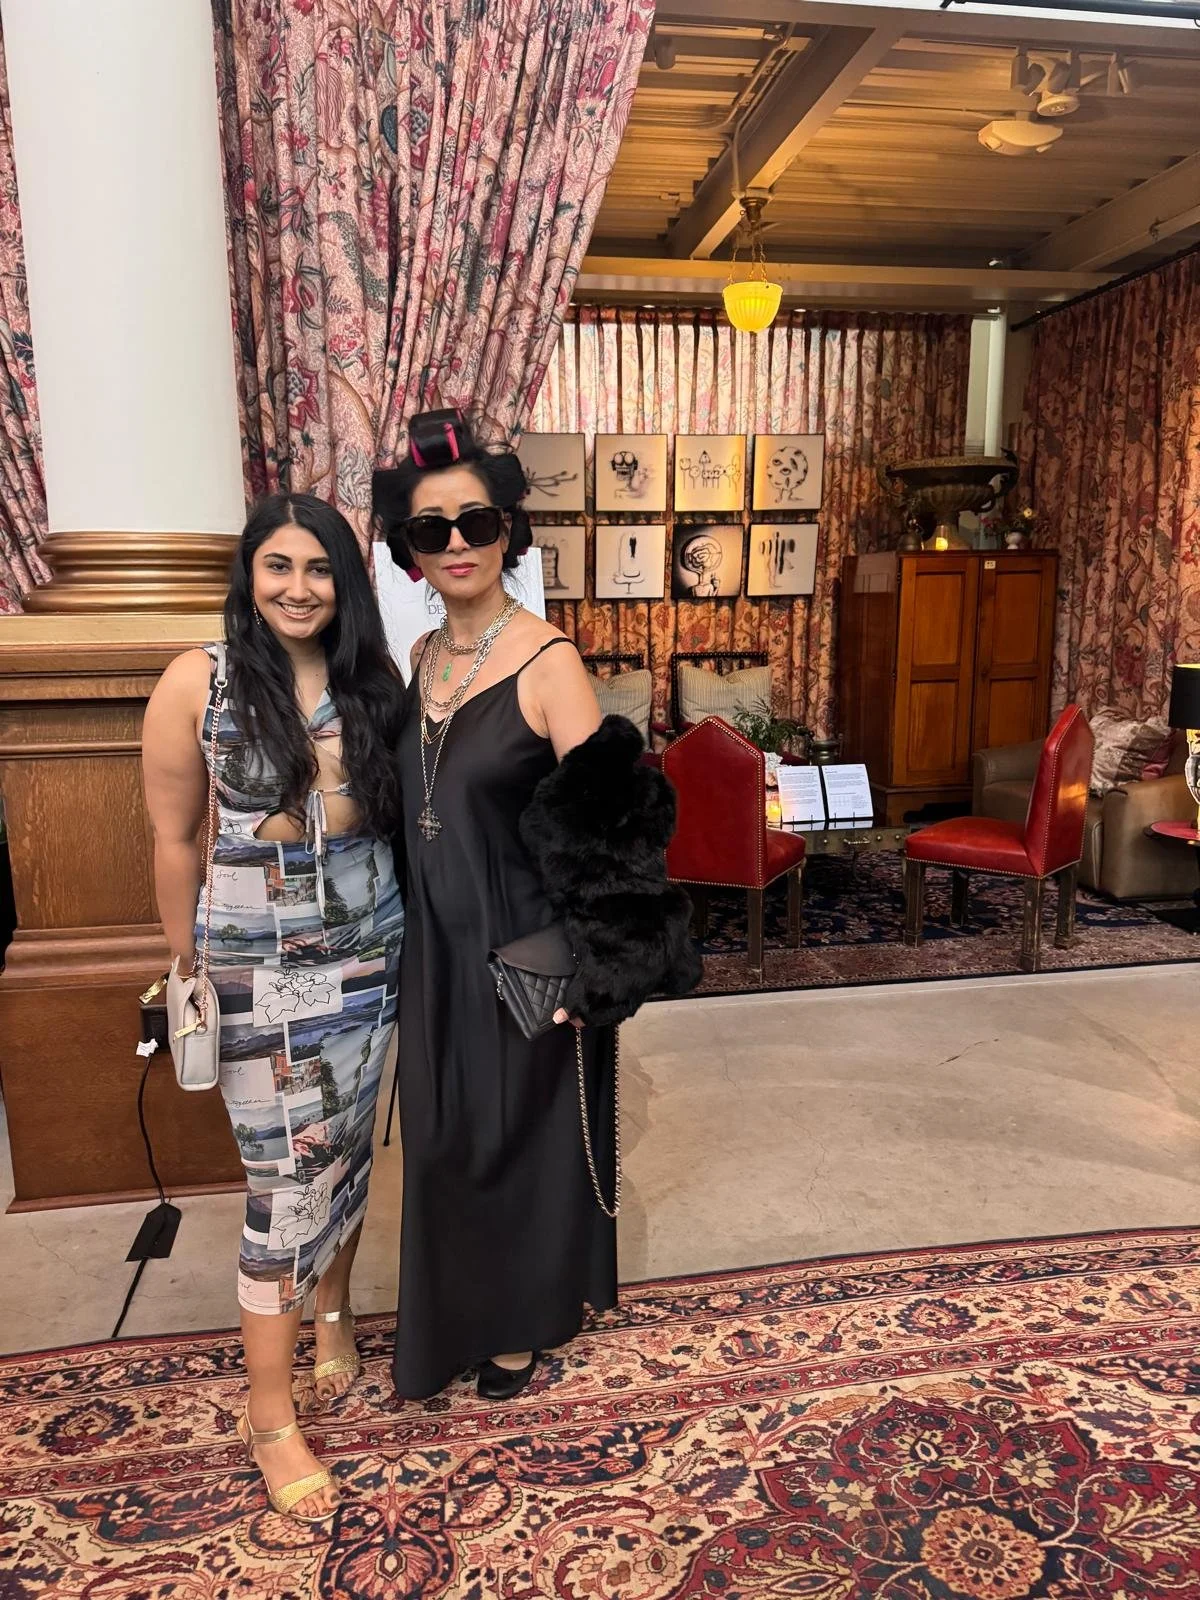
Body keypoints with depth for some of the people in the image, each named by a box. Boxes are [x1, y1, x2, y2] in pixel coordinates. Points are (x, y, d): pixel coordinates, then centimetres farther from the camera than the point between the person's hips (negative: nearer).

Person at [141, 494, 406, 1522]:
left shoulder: (371, 681, 1)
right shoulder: (198, 681, -9)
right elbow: (174, 839, -3)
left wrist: (402, 931, 9)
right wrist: (184, 964, 2)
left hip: (366, 948, 4)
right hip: (258, 962, -4)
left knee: (347, 1147, 17)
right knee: (289, 1177, -1)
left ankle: (333, 1309, 44)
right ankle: (271, 1418, 17)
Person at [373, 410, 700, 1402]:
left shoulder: (547, 660, -17)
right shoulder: (424, 657, 4)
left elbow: (598, 827, -17)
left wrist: (582, 969, -17)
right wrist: (413, 944, 12)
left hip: (520, 951, -6)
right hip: (438, 951, 6)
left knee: (521, 1135, 12)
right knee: (449, 1139, 19)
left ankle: (523, 1322, 37)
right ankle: (459, 1314, 43)